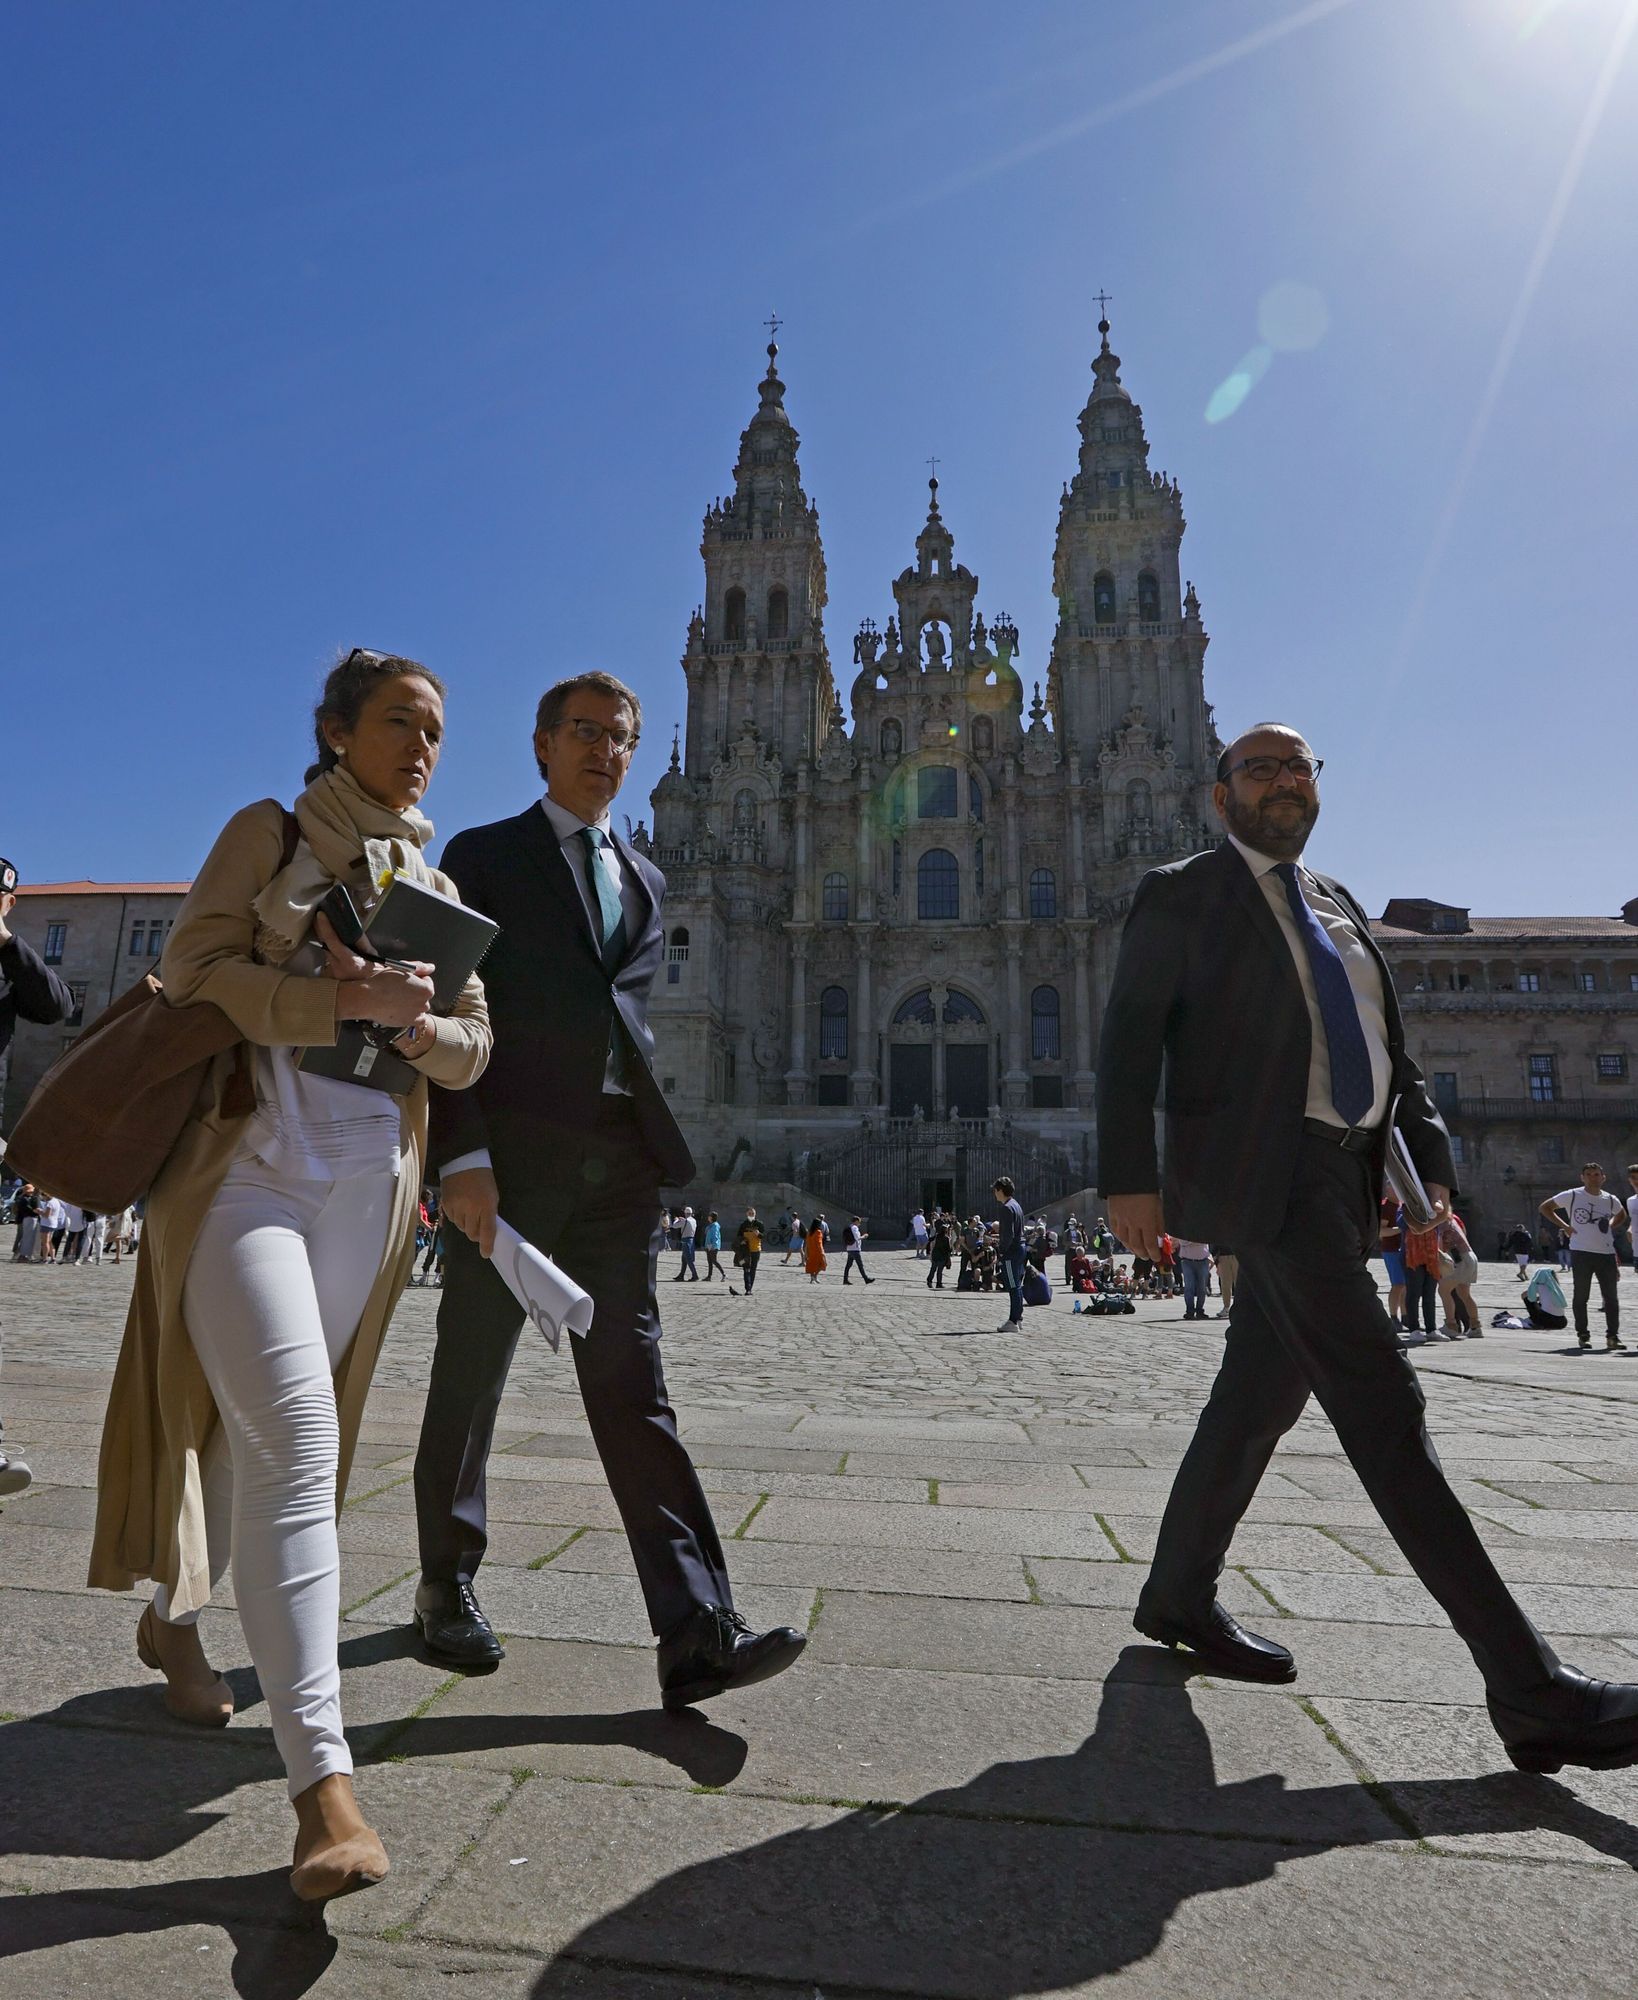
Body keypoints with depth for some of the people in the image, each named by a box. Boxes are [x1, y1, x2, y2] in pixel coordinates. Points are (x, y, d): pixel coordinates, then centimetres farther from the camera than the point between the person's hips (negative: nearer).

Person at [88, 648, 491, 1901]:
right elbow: (194, 970, -8)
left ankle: (175, 1620, 41)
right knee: (296, 1441, -15)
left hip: (367, 1187, 5)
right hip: (248, 1166, -5)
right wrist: (341, 1001, -20)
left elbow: (473, 1046, 11)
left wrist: (422, 1029, -10)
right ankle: (322, 1776, -12)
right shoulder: (269, 834, 5)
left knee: (258, 1426, 15)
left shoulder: (437, 887, 17)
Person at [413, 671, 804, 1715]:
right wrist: (463, 1153, -14)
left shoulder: (646, 879, 19)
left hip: (619, 1158, 4)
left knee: (633, 1386, 1)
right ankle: (448, 1589, 31)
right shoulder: (483, 857, 4)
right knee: (471, 1379, 10)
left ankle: (698, 1632, 1)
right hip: (512, 1152, -3)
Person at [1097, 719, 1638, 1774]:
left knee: (1261, 1394, 13)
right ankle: (1531, 1689, -2)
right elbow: (1130, 1036, -7)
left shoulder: (1336, 903, 22)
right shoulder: (1182, 895, 1)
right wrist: (1130, 1175, -16)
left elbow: (1393, 1047, 20)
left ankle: (1180, 1596, 29)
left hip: (1343, 1177, 7)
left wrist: (1431, 1164, 7)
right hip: (1261, 1171, -7)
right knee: (1382, 1403, -10)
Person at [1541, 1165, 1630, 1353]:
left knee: (1611, 1297, 3)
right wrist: (1564, 1225, -3)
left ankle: (1613, 1336, 10)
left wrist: (1610, 1227, 10)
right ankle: (1583, 1335, 10)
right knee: (1580, 1296, 2)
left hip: (1606, 1253, 3)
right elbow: (1545, 1207, 5)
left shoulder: (1611, 1200, 8)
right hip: (1581, 1253, -3)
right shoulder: (1572, 1196, -2)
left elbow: (1622, 1216, 29)